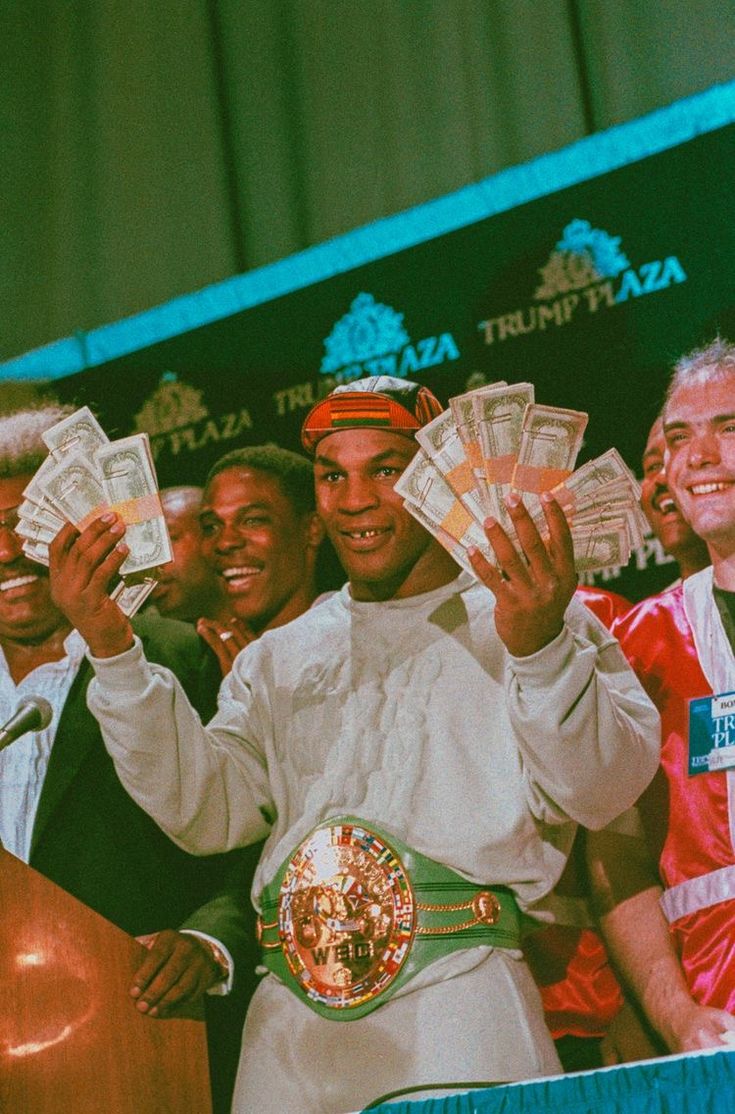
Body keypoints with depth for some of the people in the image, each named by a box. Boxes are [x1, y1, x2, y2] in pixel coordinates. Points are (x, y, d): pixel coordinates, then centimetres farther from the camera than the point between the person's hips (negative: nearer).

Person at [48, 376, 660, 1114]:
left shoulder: (520, 620, 6)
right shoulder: (280, 659, 21)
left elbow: (605, 788, -9)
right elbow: (207, 811, 9)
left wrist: (542, 650, -27)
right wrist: (112, 652, 0)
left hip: (459, 1004, -4)